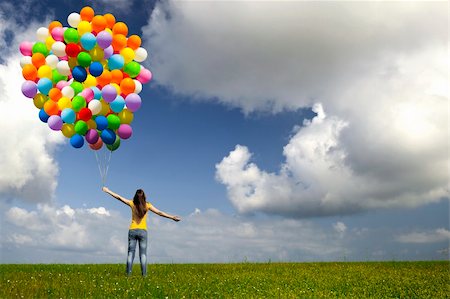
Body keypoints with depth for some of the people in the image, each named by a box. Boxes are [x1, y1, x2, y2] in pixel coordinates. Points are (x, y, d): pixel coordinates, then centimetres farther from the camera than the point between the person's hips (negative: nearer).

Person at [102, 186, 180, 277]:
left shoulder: (132, 203, -1)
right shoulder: (147, 205, -3)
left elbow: (119, 197, 3)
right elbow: (160, 213, -4)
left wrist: (107, 191, 13)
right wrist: (172, 217, 1)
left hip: (132, 231, 1)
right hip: (143, 231, -1)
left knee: (130, 252, 4)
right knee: (143, 254, 1)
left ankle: (128, 274, -1)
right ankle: (144, 274, -4)